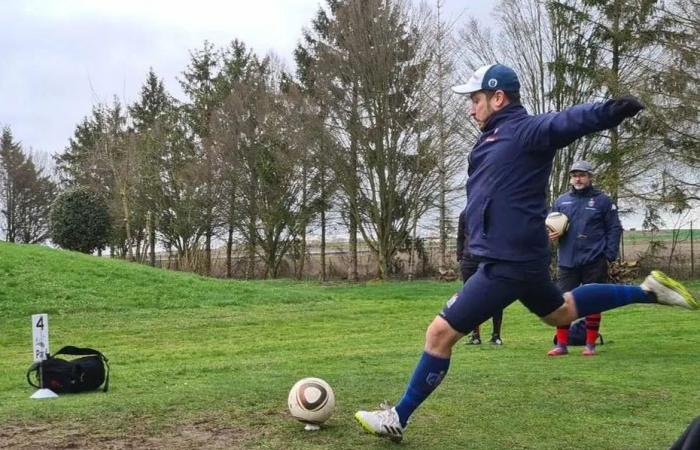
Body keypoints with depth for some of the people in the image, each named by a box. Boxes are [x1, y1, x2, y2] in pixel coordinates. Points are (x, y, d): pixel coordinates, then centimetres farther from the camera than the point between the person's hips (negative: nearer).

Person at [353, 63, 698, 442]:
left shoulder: (525, 130, -16)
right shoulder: (498, 135, 13)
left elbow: (565, 122, -35)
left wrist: (607, 110, -53)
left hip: (507, 262, -11)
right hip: (516, 255, 11)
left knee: (440, 333, -6)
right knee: (560, 312, 32)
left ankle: (398, 419, 7)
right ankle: (647, 291, 38)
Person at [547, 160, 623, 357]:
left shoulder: (602, 200, 2)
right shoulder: (561, 201, 11)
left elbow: (614, 229, 1)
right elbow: (551, 225, 19)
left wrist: (609, 255, -7)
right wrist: (551, 234, -4)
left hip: (594, 262, -3)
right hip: (567, 261, 3)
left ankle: (590, 345, 14)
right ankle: (561, 344, 11)